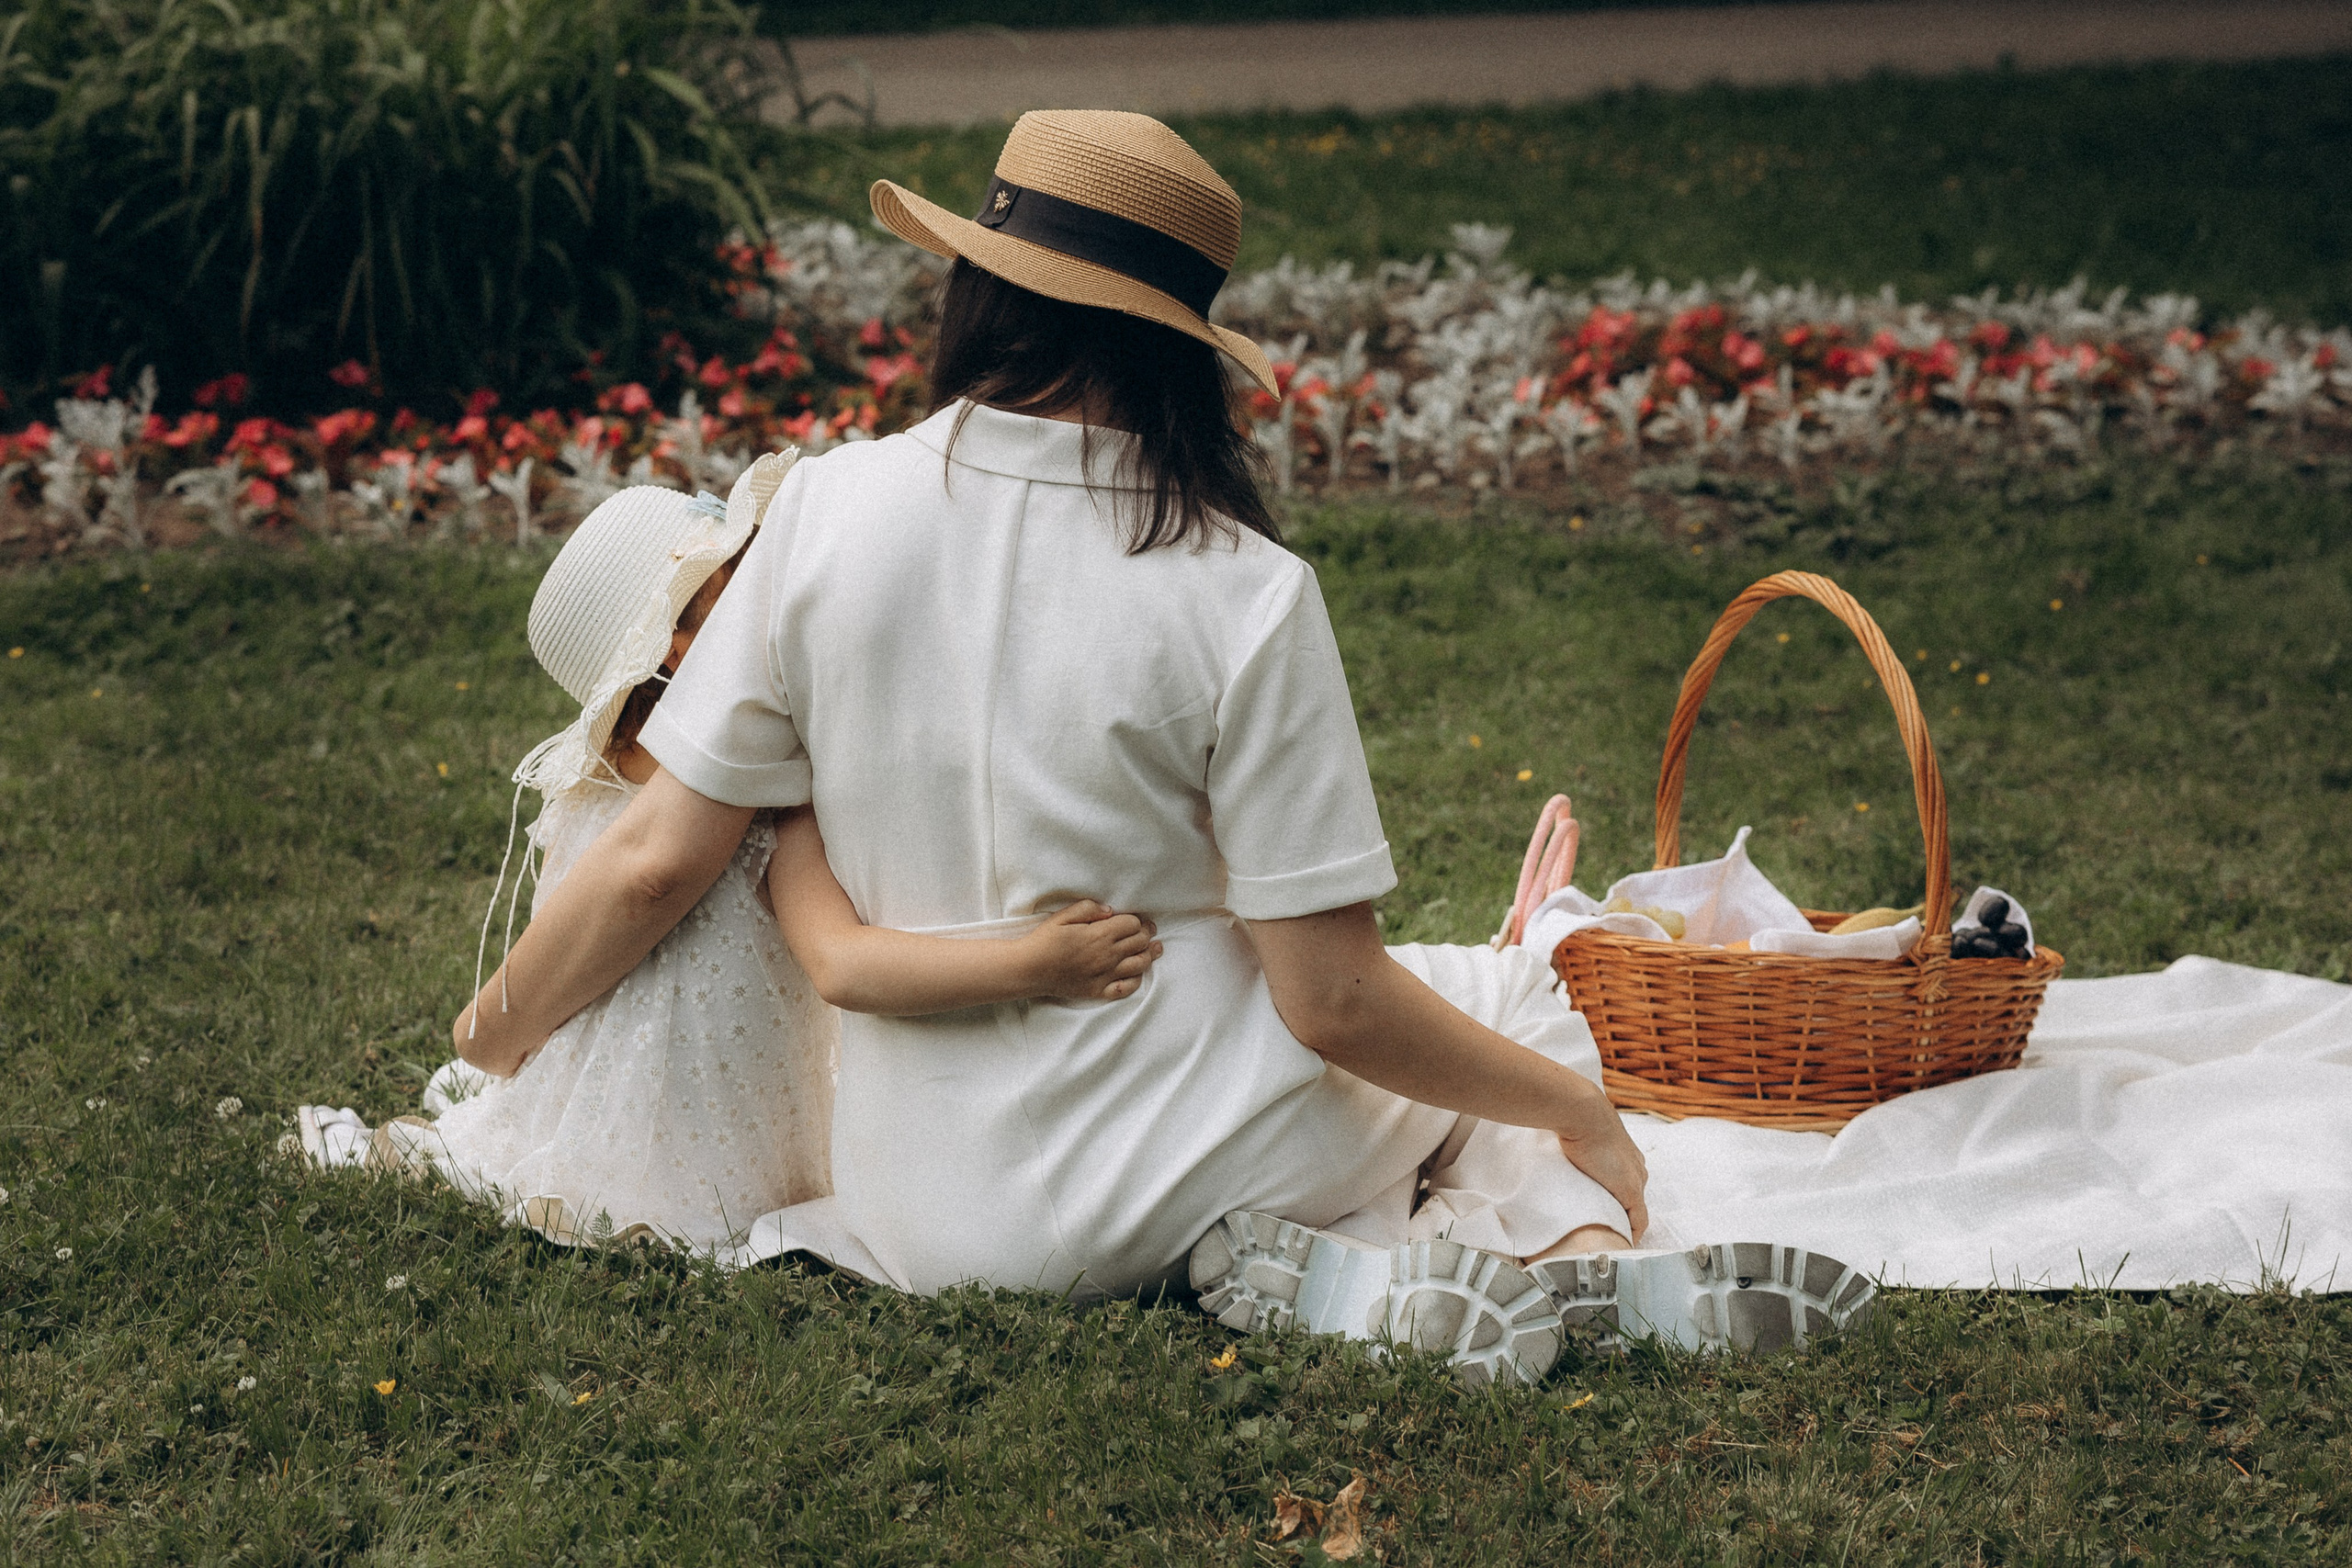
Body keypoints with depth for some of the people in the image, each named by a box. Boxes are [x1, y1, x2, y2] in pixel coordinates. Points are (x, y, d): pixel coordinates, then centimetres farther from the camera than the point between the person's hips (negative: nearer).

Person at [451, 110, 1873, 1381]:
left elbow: (657, 863, -4)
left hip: (932, 1220, 3)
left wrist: (472, 1068, 13)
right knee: (1513, 1001, 25)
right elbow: (1330, 997, -12)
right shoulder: (1241, 595, -14)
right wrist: (1580, 1110, 4)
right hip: (1166, 1161, -3)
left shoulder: (832, 512, -7)